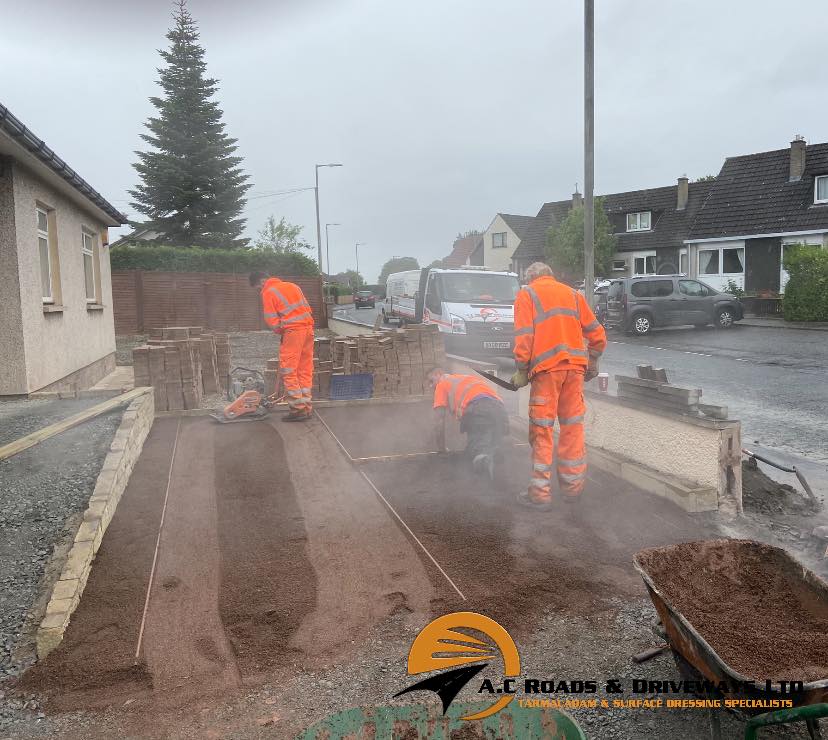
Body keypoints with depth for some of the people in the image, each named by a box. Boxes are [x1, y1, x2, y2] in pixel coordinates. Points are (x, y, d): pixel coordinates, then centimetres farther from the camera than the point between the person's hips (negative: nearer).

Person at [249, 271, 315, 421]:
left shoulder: (268, 293, -1)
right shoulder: (292, 286, 20)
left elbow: (272, 320, -6)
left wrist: (281, 332, 13)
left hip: (293, 330, -7)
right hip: (308, 327, 8)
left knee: (288, 371, -1)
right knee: (305, 370, 10)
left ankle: (298, 409, -4)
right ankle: (306, 408, 12)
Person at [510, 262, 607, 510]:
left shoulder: (526, 295, 6)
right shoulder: (572, 293, 19)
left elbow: (524, 338, -6)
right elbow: (596, 334, 15)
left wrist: (521, 372, -1)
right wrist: (592, 363, 25)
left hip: (546, 368, -4)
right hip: (575, 367, 4)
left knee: (542, 431, 0)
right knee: (573, 427, 12)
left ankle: (540, 494, 2)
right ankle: (573, 487, 20)